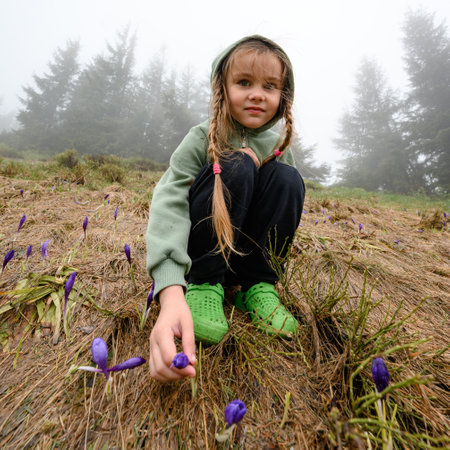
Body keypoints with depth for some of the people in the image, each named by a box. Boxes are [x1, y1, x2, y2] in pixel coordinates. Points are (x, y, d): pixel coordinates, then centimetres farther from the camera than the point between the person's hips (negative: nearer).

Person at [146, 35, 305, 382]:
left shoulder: (279, 147, -2)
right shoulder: (202, 139, -17)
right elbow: (169, 203, -32)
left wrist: (260, 155, -25)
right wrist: (171, 293, -47)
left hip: (248, 250, 4)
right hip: (196, 248, -3)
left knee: (287, 178, -20)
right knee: (236, 167, -29)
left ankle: (257, 285, -13)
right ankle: (203, 285, -19)